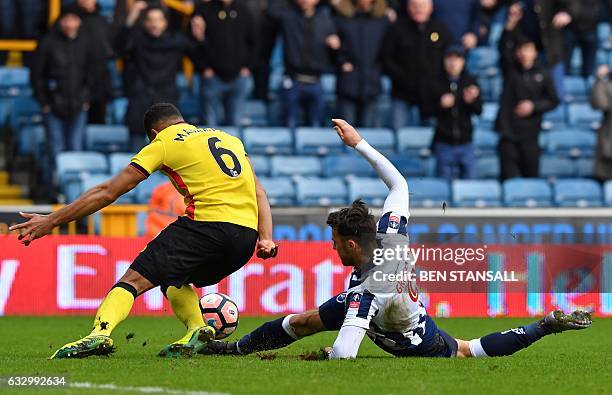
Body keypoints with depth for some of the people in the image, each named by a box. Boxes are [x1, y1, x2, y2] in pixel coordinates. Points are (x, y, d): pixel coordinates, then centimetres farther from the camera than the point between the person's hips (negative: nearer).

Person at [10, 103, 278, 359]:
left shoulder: (163, 143, 11)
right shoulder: (230, 139, 27)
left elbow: (108, 192, 9)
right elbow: (259, 193, 20)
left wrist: (51, 221, 13)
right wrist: (266, 239, 12)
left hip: (206, 222, -6)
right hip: (247, 235, 6)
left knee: (134, 279, -6)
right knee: (175, 281, 27)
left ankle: (100, 332, -32)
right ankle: (197, 330, 1)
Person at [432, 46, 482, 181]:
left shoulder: (470, 82, 5)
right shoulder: (437, 84, 0)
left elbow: (479, 110, 0)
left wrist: (472, 101, -21)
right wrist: (440, 105, -19)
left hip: (465, 143, 2)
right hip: (444, 143, -2)